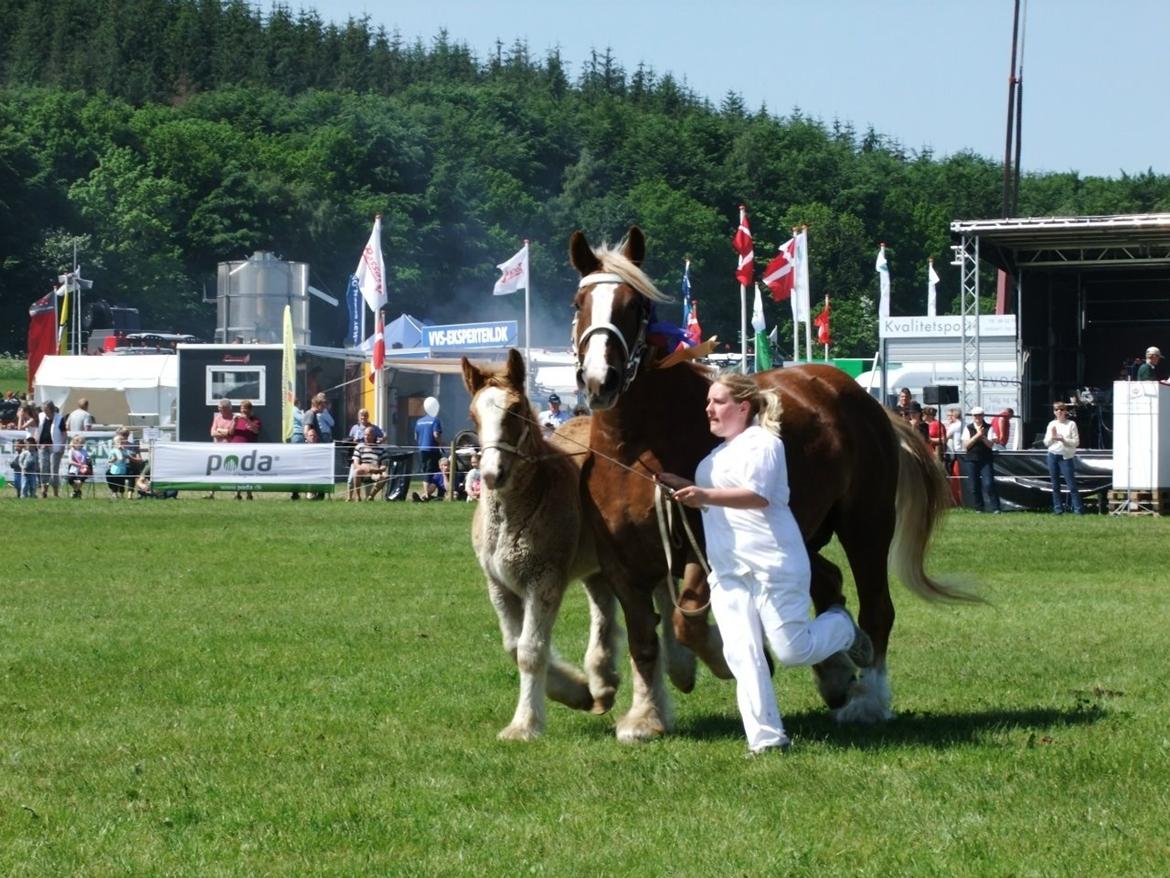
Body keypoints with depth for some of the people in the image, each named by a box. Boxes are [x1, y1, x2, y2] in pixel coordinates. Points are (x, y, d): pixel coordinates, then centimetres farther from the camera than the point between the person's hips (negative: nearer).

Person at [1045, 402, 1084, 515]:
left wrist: (1063, 440, -17)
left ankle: (1078, 509, -8)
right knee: (1055, 485, 5)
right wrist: (1052, 437, -9)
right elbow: (1046, 443, 10)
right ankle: (1058, 508, 11)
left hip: (1066, 457, -4)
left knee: (1071, 484, -9)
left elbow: (1076, 442, -5)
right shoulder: (1051, 424, 10)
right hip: (1053, 456, 4)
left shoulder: (1071, 424, -1)